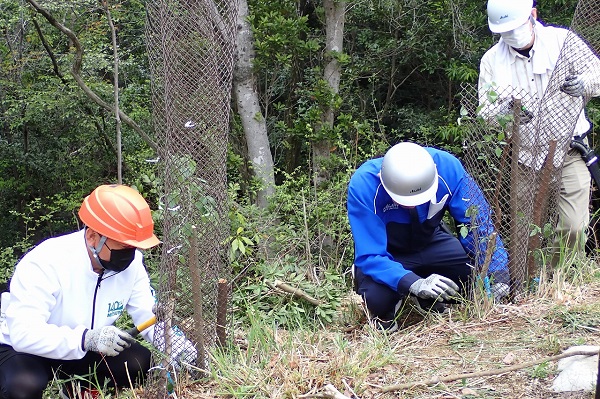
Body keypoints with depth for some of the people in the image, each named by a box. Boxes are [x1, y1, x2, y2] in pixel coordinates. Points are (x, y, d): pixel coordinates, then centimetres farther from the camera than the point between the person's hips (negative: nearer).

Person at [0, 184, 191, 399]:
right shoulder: (45, 263, -31)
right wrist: (86, 339, -49)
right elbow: (23, 334, -38)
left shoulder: (131, 262, -14)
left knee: (139, 361, -18)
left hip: (84, 351, 5)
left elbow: (148, 315, -7)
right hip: (23, 349, -5)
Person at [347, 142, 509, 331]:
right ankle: (383, 311, 5)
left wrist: (497, 270, -29)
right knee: (377, 297, -34)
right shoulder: (363, 185, -33)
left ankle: (430, 302, 8)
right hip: (386, 254, -3)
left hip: (430, 242, 3)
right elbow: (369, 255, -33)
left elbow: (477, 222, -17)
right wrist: (414, 283, -47)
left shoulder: (446, 166, -26)